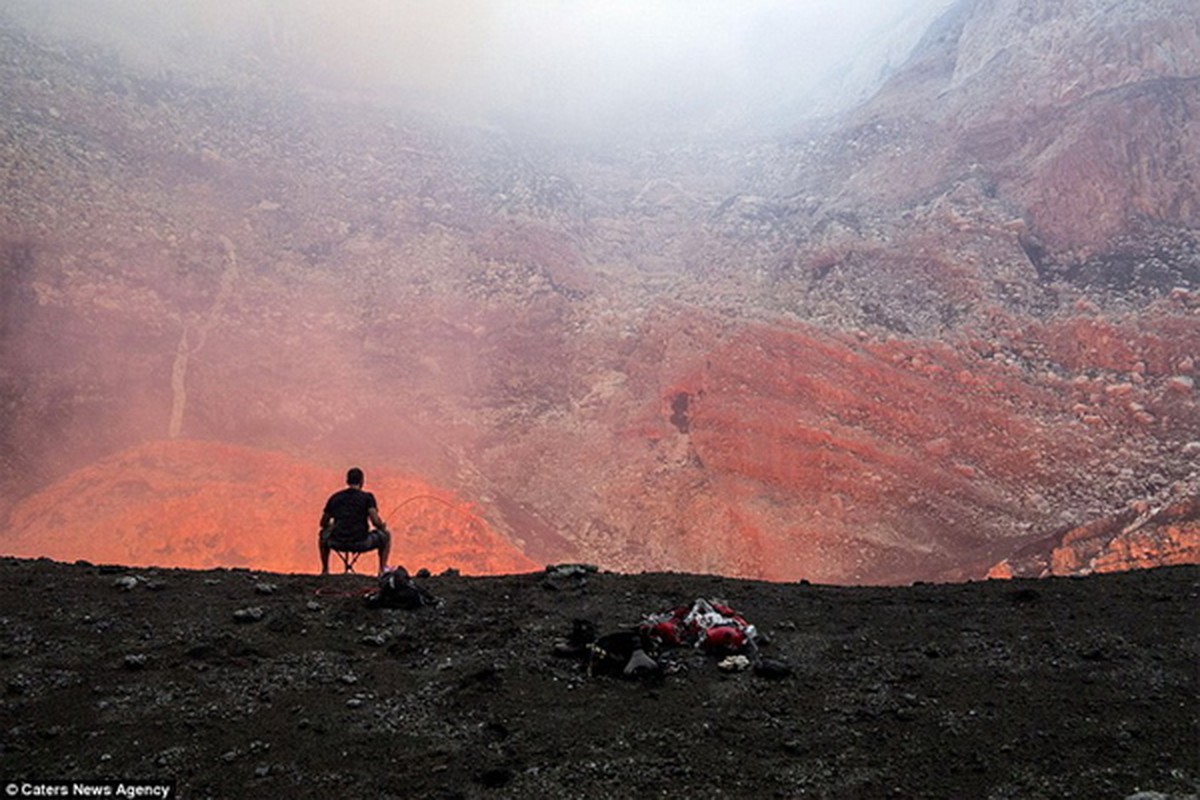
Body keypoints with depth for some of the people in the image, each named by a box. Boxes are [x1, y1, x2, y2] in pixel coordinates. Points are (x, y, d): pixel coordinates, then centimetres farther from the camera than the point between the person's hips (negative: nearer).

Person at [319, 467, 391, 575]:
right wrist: (383, 526, 12)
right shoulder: (367, 497, 0)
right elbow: (375, 521, -11)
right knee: (385, 535, 24)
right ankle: (383, 569, 20)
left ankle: (325, 570, 35)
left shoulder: (334, 497, 11)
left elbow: (323, 523, 17)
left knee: (324, 534, 37)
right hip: (361, 544, -3)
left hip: (337, 544, 3)